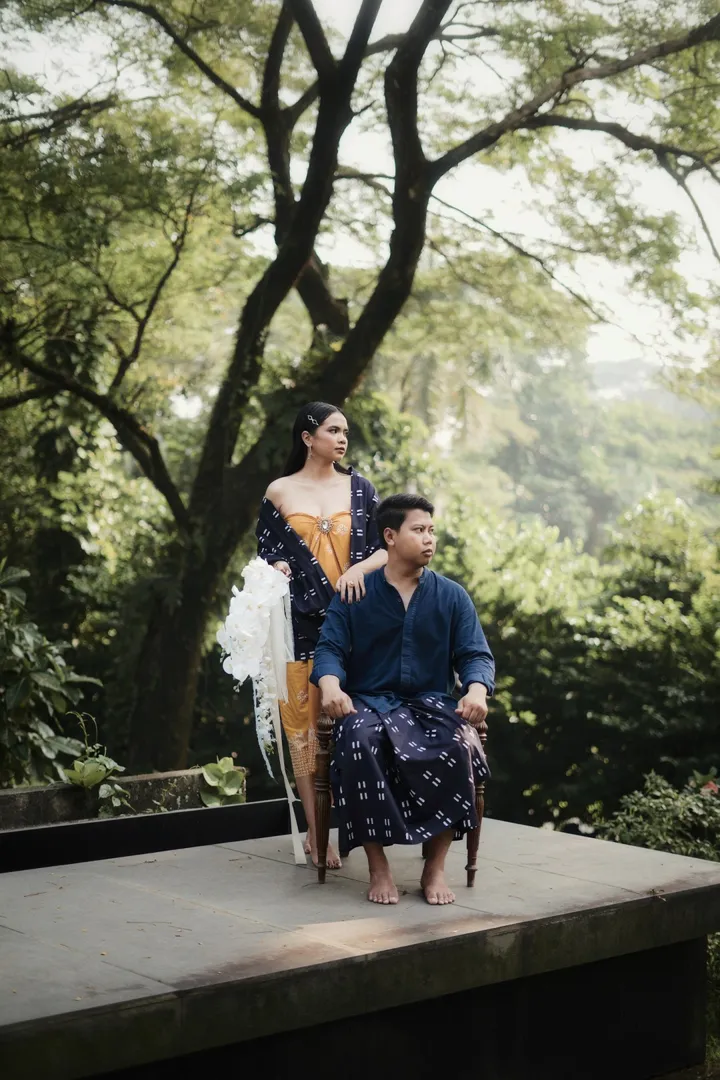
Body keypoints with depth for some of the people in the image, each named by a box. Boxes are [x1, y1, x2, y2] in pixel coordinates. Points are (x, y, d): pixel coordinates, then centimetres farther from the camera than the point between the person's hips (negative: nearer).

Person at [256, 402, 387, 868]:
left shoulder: (359, 489, 9)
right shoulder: (280, 492, 7)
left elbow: (386, 548, 6)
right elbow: (267, 555, 10)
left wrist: (359, 568, -14)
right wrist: (278, 570, -13)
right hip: (301, 622, -1)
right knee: (305, 720, -2)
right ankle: (316, 831, 2)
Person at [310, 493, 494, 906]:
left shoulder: (452, 597, 10)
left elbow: (476, 654, 4)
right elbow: (330, 648, 0)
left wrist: (476, 690, -20)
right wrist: (330, 685, -24)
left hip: (430, 702, 1)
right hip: (367, 701, -1)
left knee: (456, 748, -34)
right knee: (358, 744, -37)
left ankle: (436, 867, -21)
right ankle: (378, 866, -27)